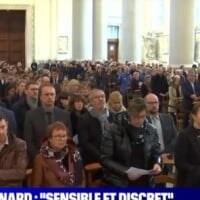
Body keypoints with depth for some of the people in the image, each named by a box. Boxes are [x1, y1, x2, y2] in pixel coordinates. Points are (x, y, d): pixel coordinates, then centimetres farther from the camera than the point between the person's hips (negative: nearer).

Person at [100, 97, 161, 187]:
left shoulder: (151, 131, 2)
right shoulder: (113, 130, -9)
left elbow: (156, 153, 14)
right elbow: (105, 158, -9)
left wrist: (156, 163, -10)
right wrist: (125, 172, -21)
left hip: (144, 182, 4)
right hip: (119, 184, -3)